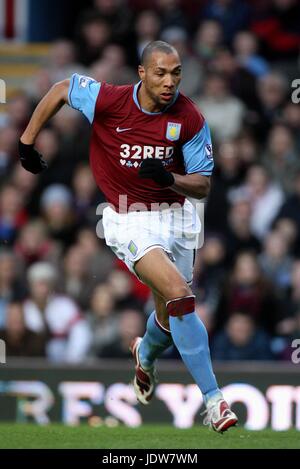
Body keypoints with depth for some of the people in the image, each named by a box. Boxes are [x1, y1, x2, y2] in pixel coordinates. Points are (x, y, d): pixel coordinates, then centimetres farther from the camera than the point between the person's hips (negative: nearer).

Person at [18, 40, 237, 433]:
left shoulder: (189, 117, -11)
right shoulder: (108, 100, -16)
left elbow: (203, 185, -6)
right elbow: (60, 89, 3)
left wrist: (169, 179, -26)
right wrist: (26, 143, 8)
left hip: (175, 215, 4)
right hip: (129, 220, -4)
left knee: (171, 317, 13)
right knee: (179, 294, -25)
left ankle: (146, 354, 53)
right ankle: (213, 398, -21)